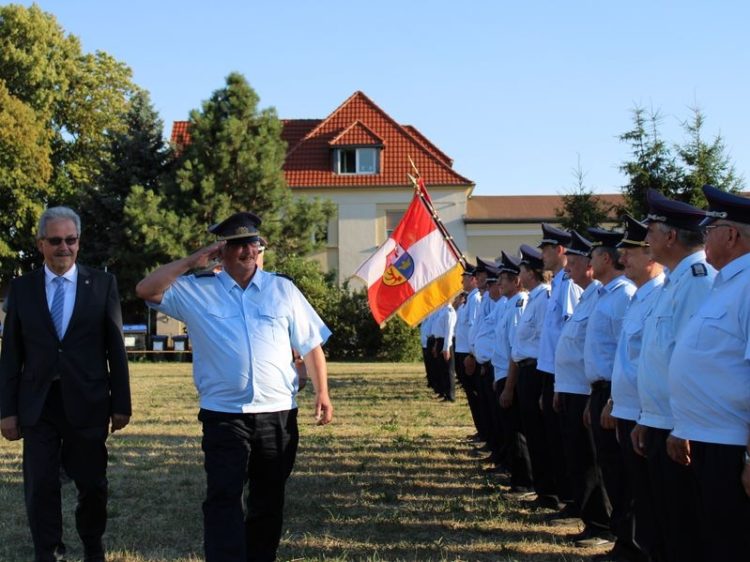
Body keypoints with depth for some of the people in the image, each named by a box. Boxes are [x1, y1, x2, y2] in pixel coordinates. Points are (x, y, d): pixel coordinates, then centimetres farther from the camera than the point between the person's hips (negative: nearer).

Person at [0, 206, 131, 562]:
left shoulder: (102, 284, 1)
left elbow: (116, 347, 2)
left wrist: (121, 403, -1)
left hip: (87, 402, 0)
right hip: (38, 404, 1)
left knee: (92, 486, 10)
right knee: (40, 488, 3)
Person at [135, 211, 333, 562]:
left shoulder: (282, 289, 7)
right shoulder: (196, 290, 2)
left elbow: (310, 345, 8)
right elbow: (146, 290, -6)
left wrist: (322, 393, 0)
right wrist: (191, 263, -9)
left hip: (278, 414, 2)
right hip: (224, 415, -2)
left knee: (269, 500, 13)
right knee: (223, 500, -9)